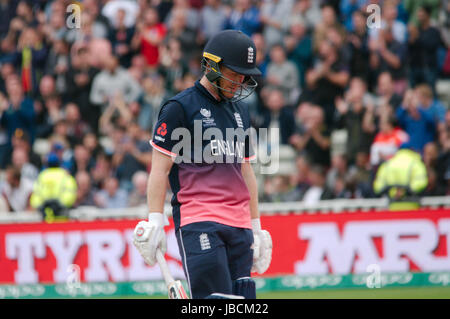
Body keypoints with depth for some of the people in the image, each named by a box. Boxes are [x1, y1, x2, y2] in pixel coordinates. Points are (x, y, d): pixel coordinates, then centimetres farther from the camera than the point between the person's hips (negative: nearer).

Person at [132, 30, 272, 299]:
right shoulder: (180, 108, -1)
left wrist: (256, 227, 23)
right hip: (198, 223, -7)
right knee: (215, 300, -18)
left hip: (239, 226, 7)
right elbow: (160, 169, -4)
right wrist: (155, 223, -11)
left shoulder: (241, 112, 20)